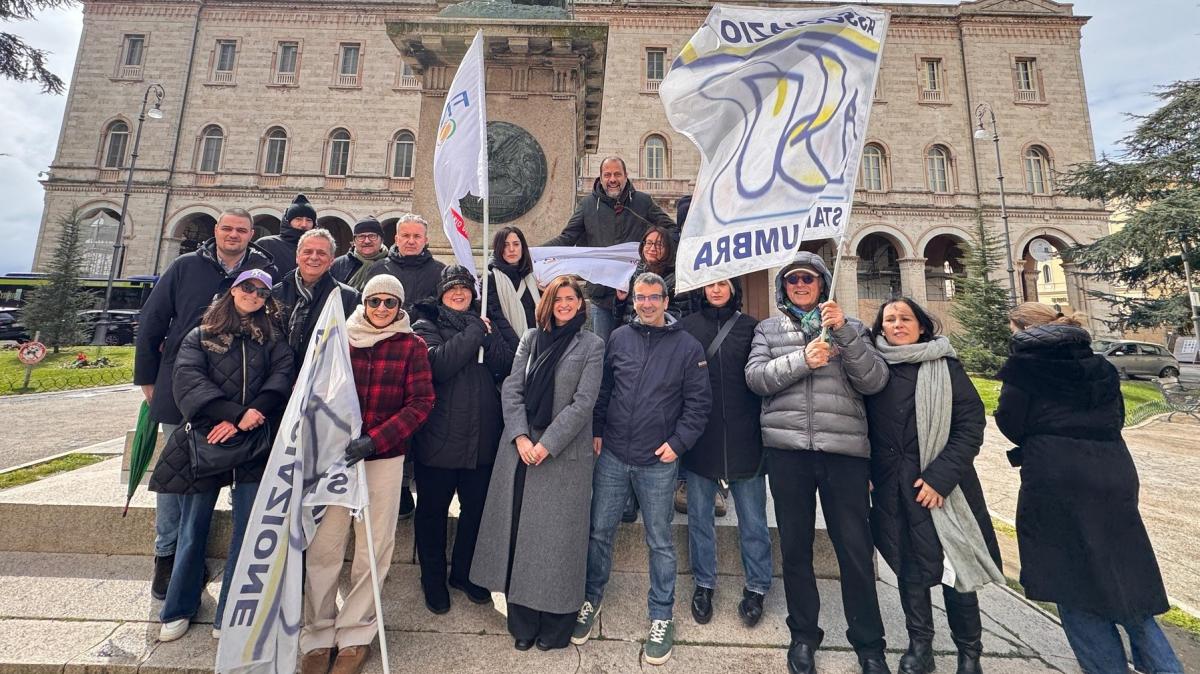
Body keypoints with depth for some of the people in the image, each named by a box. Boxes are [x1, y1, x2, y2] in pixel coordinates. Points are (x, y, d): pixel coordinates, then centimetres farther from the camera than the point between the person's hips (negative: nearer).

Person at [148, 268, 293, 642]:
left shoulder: (273, 340, 9)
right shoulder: (201, 336, 8)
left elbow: (282, 378, -6)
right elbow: (187, 377, -8)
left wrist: (241, 423, -18)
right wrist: (237, 412, -22)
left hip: (254, 444, 0)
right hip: (204, 442, 0)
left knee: (250, 530, 1)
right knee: (193, 528, 11)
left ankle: (230, 617, 16)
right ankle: (179, 610, 31)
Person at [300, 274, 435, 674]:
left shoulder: (412, 346, -1)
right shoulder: (338, 337, 6)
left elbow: (421, 402, -7)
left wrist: (374, 439, -17)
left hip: (385, 458, -1)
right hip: (332, 453, 2)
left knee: (374, 548, 6)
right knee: (323, 546, 6)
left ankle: (355, 633, 25)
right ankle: (318, 633, 26)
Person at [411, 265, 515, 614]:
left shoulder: (483, 325, 10)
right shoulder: (427, 326, -2)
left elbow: (507, 367, -3)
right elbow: (439, 365, -23)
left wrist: (488, 335, -14)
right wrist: (473, 333, -17)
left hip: (481, 438, 4)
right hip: (439, 438, -4)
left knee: (476, 508, 16)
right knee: (433, 510, 14)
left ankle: (464, 572, 38)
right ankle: (433, 578, 35)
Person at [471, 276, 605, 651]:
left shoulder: (592, 345, 0)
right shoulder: (531, 338, 9)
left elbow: (583, 403, -8)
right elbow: (511, 390, 3)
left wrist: (546, 444, -14)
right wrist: (520, 437, -10)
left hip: (564, 454, -3)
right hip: (520, 449, 3)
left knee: (557, 537, 5)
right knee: (519, 533, 10)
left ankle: (554, 627, 25)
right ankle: (522, 622, 29)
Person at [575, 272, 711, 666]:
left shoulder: (688, 347, -3)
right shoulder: (618, 338, 3)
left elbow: (699, 403, -3)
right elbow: (602, 390, 9)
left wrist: (677, 443, -9)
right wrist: (597, 431, 4)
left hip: (658, 463, -2)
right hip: (612, 456, 2)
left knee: (660, 542, 12)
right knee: (600, 532, 14)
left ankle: (661, 617, 31)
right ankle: (591, 599, 36)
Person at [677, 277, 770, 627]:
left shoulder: (751, 328, 4)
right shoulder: (686, 328, 3)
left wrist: (764, 430, -1)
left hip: (744, 439, 0)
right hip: (700, 440, 0)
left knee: (752, 519, 11)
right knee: (699, 517, 12)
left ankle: (756, 588, 31)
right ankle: (703, 584, 31)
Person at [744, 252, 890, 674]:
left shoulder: (849, 326, 11)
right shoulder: (768, 329, 11)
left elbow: (875, 381, -1)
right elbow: (755, 377, -3)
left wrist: (845, 332, -12)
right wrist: (801, 360, -15)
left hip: (844, 448, 0)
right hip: (787, 449, 1)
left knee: (856, 548, 6)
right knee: (795, 546, 11)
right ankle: (803, 635, 30)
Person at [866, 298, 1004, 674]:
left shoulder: (947, 367, -2)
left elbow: (971, 427, -6)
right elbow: (867, 427, 7)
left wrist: (939, 476, -14)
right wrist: (869, 475, -1)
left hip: (944, 487, -1)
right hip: (892, 490, 2)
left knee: (954, 566, 6)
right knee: (908, 567, 11)